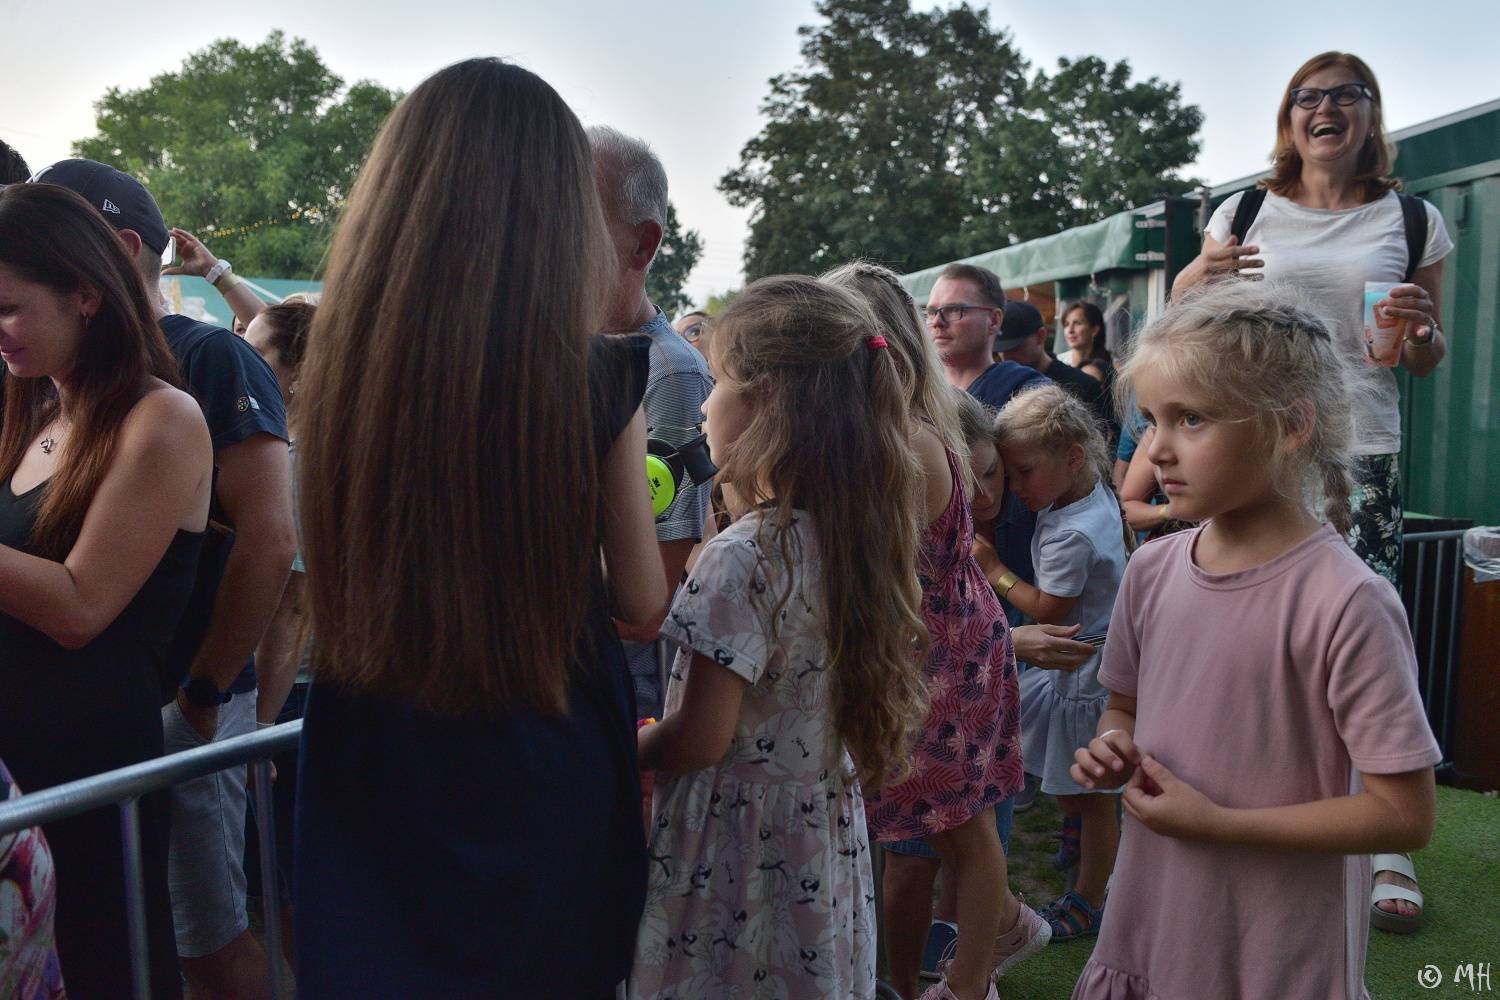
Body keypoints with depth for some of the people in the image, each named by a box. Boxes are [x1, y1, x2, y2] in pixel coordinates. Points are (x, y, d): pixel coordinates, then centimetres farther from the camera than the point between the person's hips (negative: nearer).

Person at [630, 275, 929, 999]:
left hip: (736, 848, -7)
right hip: (827, 840, 8)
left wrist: (621, 749, -3)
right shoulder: (856, 530, -2)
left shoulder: (740, 556, -25)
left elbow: (700, 739, -21)